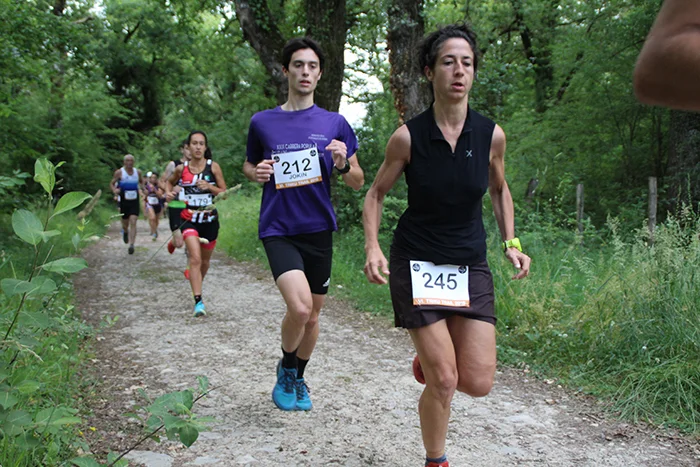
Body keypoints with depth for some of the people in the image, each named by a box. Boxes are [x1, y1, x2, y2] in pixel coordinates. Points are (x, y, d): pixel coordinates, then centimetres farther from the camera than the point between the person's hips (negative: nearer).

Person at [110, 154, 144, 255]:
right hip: (123, 201, -1)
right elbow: (112, 184, 1)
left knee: (133, 223, -11)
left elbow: (141, 181, 23)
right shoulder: (119, 172, -4)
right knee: (125, 223, 11)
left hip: (134, 201, 1)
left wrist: (141, 189, 4)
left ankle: (131, 245, -13)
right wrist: (114, 190, -20)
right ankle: (125, 231, 48)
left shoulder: (137, 172, 5)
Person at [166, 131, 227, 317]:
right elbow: (169, 181, 19)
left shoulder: (213, 167, -4)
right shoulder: (181, 168, -1)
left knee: (205, 260, 17)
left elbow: (224, 193, -1)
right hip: (189, 218, -1)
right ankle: (198, 301, -21)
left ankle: (197, 286, 45)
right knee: (195, 258, -20)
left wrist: (209, 187, -18)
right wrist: (169, 192, -2)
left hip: (209, 219, 2)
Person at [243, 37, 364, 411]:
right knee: (300, 307, -21)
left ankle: (298, 379, 38)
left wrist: (343, 163, -15)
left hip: (319, 230, 2)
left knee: (312, 317, 12)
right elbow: (248, 165, 19)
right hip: (278, 230, -2)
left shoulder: (334, 124, 4)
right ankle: (285, 369, 9)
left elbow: (358, 183, 7)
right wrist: (256, 173, -4)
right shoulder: (262, 122, 4)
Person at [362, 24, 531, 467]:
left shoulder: (491, 134, -4)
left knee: (478, 382, -2)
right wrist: (373, 247, -12)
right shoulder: (408, 136, -10)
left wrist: (511, 242, 3)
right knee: (444, 381, -4)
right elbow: (376, 193, 2)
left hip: (471, 265, 3)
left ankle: (430, 359, 33)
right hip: (417, 264, -3)